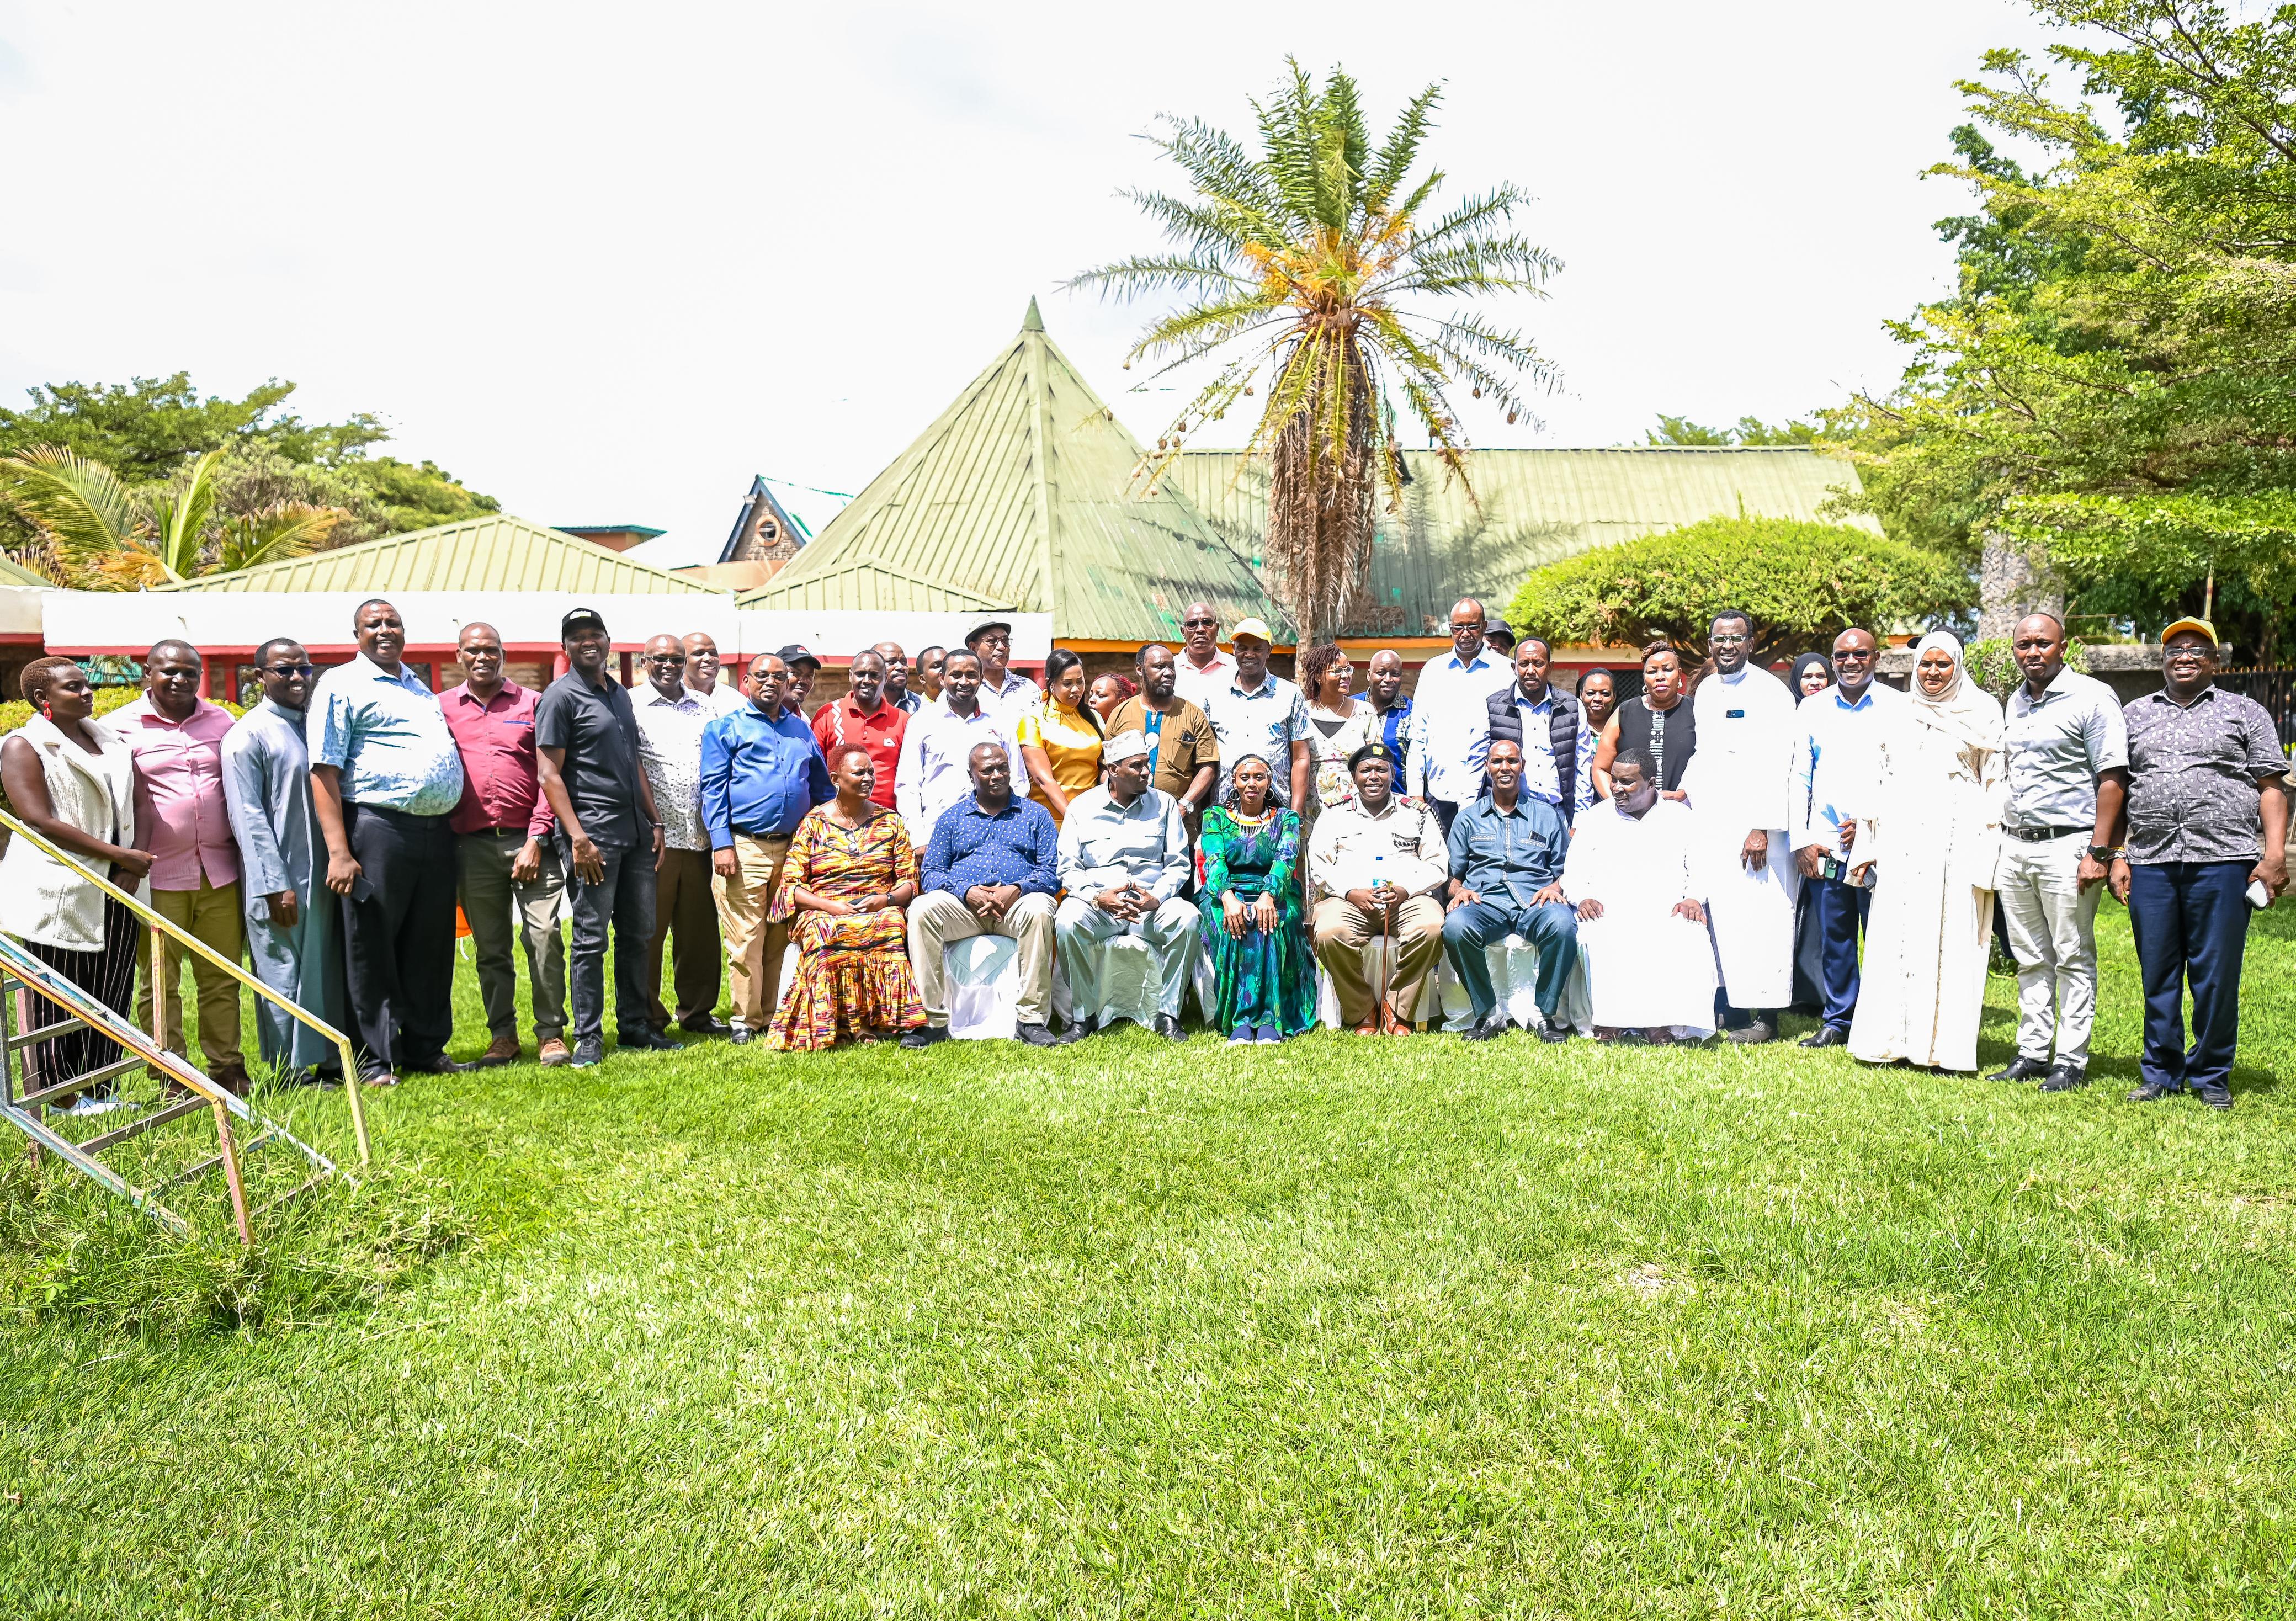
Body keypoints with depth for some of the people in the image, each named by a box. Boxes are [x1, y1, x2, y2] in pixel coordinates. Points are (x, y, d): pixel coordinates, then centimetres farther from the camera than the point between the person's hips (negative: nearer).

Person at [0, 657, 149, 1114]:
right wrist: (119, 854, -15)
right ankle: (59, 1096, 9)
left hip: (116, 889, 6)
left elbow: (136, 806, 13)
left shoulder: (112, 741, 15)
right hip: (57, 891, -6)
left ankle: (100, 1088, 17)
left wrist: (133, 867, -4)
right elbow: (42, 822, -14)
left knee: (111, 991, 8)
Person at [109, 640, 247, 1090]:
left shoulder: (221, 722, 11)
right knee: (159, 981, 2)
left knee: (222, 978, 7)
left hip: (220, 872, 3)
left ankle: (227, 1070, 17)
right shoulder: (122, 727, 0)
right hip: (158, 878, -3)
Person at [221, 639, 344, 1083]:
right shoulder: (248, 735, -6)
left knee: (328, 969, 10)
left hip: (323, 875, 6)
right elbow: (248, 817, -11)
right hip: (279, 881, -6)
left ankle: (330, 1059, 19)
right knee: (283, 976, 0)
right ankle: (289, 1073, 8)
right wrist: (275, 886, -16)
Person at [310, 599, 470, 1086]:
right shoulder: (341, 685, -1)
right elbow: (323, 771, -9)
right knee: (372, 949, -1)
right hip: (378, 829, -7)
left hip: (436, 830, 7)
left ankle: (426, 1049, 20)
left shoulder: (420, 686, 21)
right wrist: (339, 851, -17)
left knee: (431, 947, 11)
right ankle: (375, 1060, 6)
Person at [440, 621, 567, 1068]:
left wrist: (536, 839, -7)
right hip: (472, 844, 2)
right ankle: (502, 1035, 18)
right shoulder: (441, 708, 10)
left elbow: (548, 777, 2)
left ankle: (551, 1032, 3)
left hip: (529, 840, -2)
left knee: (544, 935, -7)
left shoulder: (531, 703, 6)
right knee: (489, 948, 9)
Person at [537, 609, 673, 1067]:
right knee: (591, 939, -2)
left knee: (638, 934, 11)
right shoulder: (560, 696, -5)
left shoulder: (620, 694, 17)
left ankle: (635, 1027, 20)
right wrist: (577, 837, -18)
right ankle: (588, 1037, 6)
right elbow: (550, 774, -11)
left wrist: (655, 821, 16)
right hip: (593, 832, -7)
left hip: (636, 832, 7)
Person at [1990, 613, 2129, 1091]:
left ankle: (2072, 1062, 5)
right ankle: (2032, 1052, 18)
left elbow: (2113, 779, -11)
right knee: (2030, 960, 11)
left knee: (2073, 959, 0)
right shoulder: (2016, 701, 15)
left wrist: (2098, 852, -17)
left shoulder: (2092, 698, -7)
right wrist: (2002, 839, 15)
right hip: (2014, 845, 7)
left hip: (2066, 845, -7)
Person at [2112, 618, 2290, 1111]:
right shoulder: (2135, 715, 18)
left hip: (2222, 861, -2)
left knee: (2216, 976, 0)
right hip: (2150, 862, 2)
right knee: (2157, 974, 6)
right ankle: (2161, 1074, 16)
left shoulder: (2245, 713, 11)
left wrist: (2274, 854, -5)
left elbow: (2271, 788, 6)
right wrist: (2115, 856, 7)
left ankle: (2212, 1077, 12)